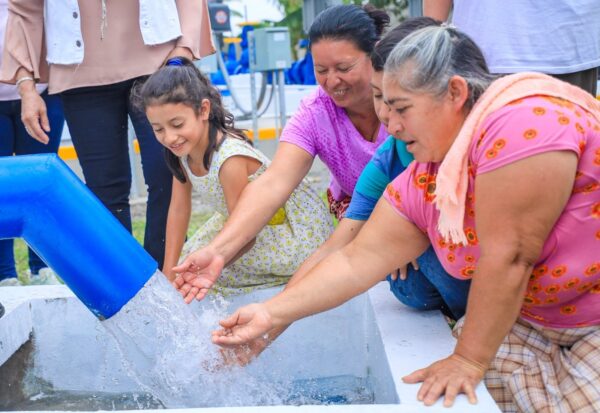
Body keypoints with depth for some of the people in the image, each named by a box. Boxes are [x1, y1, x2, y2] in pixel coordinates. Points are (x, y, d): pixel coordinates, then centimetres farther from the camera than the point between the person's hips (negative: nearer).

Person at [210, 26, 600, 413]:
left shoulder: (525, 120, -30)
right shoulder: (420, 182, -7)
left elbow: (508, 257, -29)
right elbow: (358, 260, -3)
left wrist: (468, 360, -20)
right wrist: (272, 313, -8)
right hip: (532, 321, 6)